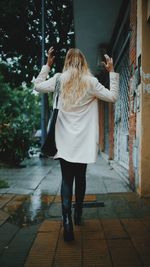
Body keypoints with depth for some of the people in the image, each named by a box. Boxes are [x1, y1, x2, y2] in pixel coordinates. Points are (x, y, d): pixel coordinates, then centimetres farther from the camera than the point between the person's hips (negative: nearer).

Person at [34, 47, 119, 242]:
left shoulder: (59, 79, 0)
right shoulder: (90, 82, -2)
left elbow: (38, 86, 13)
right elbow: (113, 96, 5)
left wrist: (47, 65, 18)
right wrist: (112, 72, 10)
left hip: (65, 140, 0)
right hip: (84, 140, 1)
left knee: (67, 179, 2)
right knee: (80, 177, 15)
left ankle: (67, 219, -12)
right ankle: (78, 215, 29)